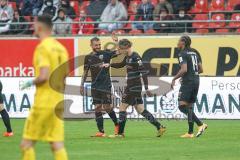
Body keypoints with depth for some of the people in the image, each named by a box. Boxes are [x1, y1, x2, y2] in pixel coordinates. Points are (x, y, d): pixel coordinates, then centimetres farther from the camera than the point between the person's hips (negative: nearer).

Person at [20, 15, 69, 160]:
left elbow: (43, 76, -20)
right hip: (58, 102, 7)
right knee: (57, 145, 3)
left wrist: (30, 83, -3)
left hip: (43, 103, -7)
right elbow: (65, 76, 14)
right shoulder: (60, 47, 11)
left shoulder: (42, 48, -12)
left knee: (27, 144, 2)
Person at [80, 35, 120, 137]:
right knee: (97, 108, 0)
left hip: (106, 85, -3)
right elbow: (85, 72, 16)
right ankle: (101, 131, 2)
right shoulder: (88, 57, 8)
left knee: (107, 107, -5)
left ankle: (117, 124, 18)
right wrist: (82, 85, 13)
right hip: (95, 86, 3)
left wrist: (116, 41, -21)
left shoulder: (105, 54, -1)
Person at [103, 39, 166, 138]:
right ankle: (159, 127, 10)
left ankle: (120, 133, 3)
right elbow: (121, 65, 31)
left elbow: (143, 72, -19)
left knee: (122, 108, -4)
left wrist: (146, 88, -21)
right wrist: (109, 65, 17)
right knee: (140, 110, 9)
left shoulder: (135, 57, -16)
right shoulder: (128, 57, 10)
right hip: (130, 87, 9)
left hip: (135, 87, -9)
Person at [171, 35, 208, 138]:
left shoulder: (182, 54, -9)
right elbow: (201, 69, 16)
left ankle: (200, 124, -24)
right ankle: (190, 132, 9)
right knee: (189, 106, 12)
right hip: (196, 81, 8)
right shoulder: (194, 53, 15)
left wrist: (174, 79, -10)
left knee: (182, 106, -12)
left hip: (188, 82, -8)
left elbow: (184, 69, -20)